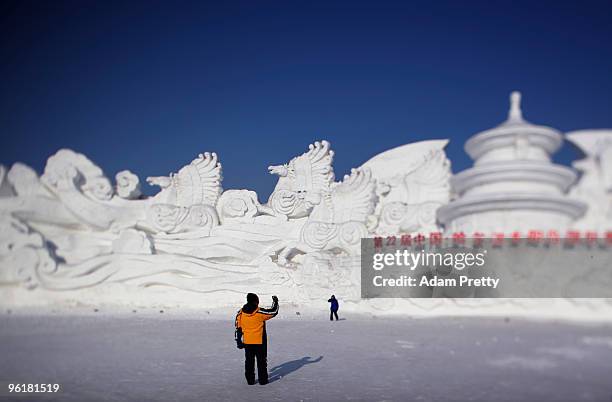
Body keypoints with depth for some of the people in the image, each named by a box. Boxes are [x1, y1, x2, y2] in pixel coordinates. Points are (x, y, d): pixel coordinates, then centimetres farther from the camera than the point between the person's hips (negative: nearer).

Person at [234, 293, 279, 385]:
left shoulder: (240, 313, -1)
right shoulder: (260, 312, -13)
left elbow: (238, 329, 4)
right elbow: (273, 312, -3)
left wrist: (238, 341, 12)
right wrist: (275, 302, 14)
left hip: (247, 342, 3)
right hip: (260, 341, -3)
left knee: (249, 362, 13)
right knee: (262, 361, 8)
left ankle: (250, 380, 16)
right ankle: (263, 380, 12)